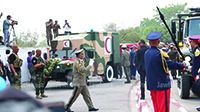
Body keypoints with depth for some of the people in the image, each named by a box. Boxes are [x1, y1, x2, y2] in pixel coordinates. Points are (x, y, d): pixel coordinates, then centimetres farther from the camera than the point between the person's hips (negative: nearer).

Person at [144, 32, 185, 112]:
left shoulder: (146, 53, 5)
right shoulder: (159, 54, -18)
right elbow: (170, 64, -13)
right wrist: (182, 66, 0)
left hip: (151, 84, 8)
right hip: (162, 85, -7)